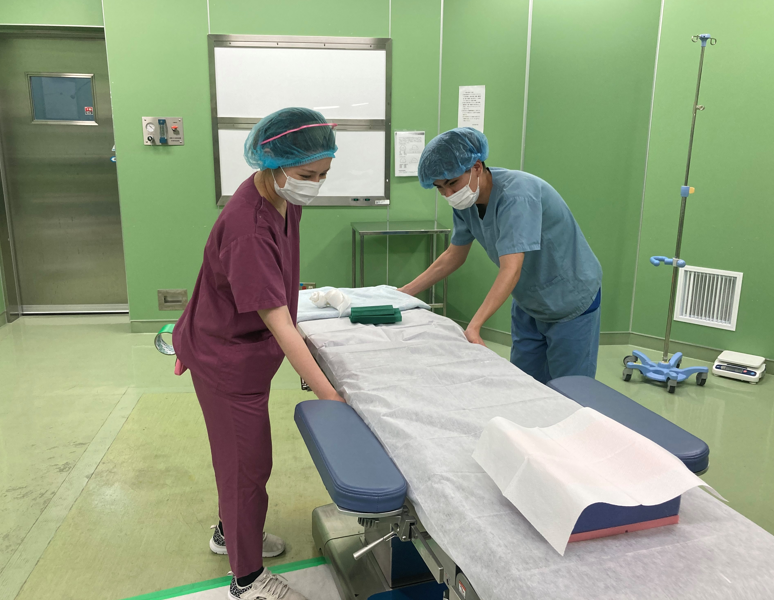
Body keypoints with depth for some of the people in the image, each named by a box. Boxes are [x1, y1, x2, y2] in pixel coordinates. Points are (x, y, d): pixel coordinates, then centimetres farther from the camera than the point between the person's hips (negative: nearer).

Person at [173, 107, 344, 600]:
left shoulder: (284, 198, -4)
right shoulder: (247, 229, -33)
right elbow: (278, 322, -33)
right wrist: (327, 393, -32)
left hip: (247, 349, 9)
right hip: (228, 358, -8)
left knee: (240, 455, 24)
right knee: (248, 465, 6)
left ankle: (231, 532, 47)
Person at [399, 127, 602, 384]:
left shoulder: (516, 195, -31)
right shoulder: (466, 202, -8)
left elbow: (511, 270, -39)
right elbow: (453, 256, 5)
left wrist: (473, 327, -47)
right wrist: (403, 293, 1)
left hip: (571, 304, -7)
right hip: (528, 303, 7)